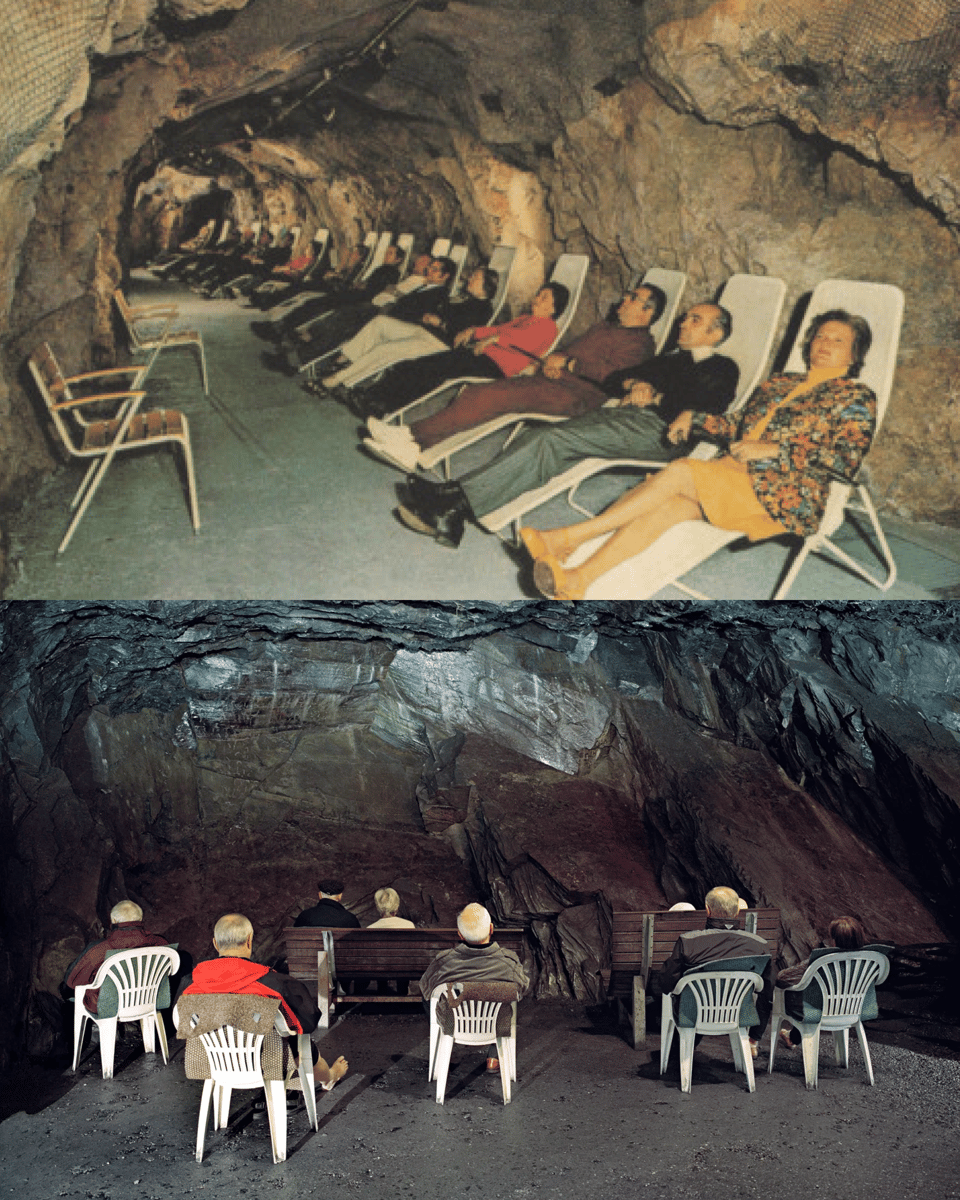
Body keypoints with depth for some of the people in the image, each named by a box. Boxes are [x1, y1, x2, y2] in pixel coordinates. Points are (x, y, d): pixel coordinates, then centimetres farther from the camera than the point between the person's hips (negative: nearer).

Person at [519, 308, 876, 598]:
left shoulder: (856, 397, 6)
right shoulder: (779, 383, 26)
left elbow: (846, 460, -9)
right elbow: (736, 426, 31)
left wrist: (774, 450, -16)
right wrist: (693, 419, 12)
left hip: (782, 496, -6)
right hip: (730, 478, 6)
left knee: (679, 472, -27)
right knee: (666, 506, -25)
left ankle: (570, 536, -28)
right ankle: (575, 579, -40)